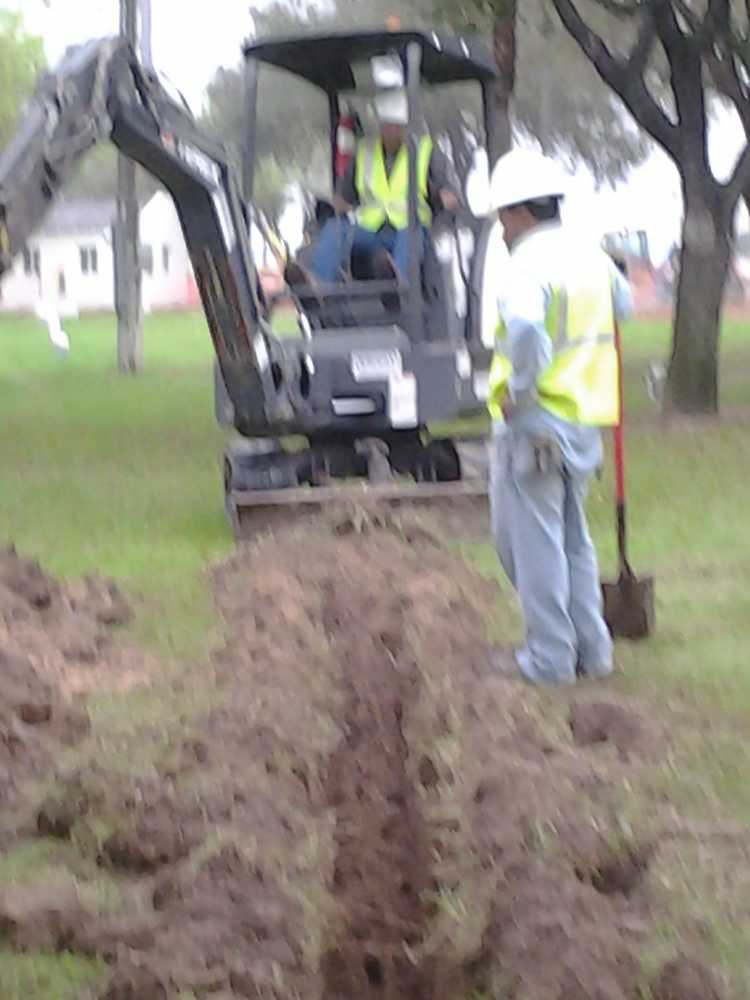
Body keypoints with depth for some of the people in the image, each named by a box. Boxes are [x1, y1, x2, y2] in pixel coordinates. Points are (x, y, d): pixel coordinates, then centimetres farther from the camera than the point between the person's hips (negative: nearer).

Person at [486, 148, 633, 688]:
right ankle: (591, 649, 21)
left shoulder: (531, 264, -18)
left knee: (532, 539, 0)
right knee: (573, 537, 18)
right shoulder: (589, 254, 9)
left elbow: (525, 327, -36)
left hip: (533, 421, -8)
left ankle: (549, 657, 2)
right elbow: (623, 304, 29)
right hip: (584, 417, 8)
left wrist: (519, 389, -24)